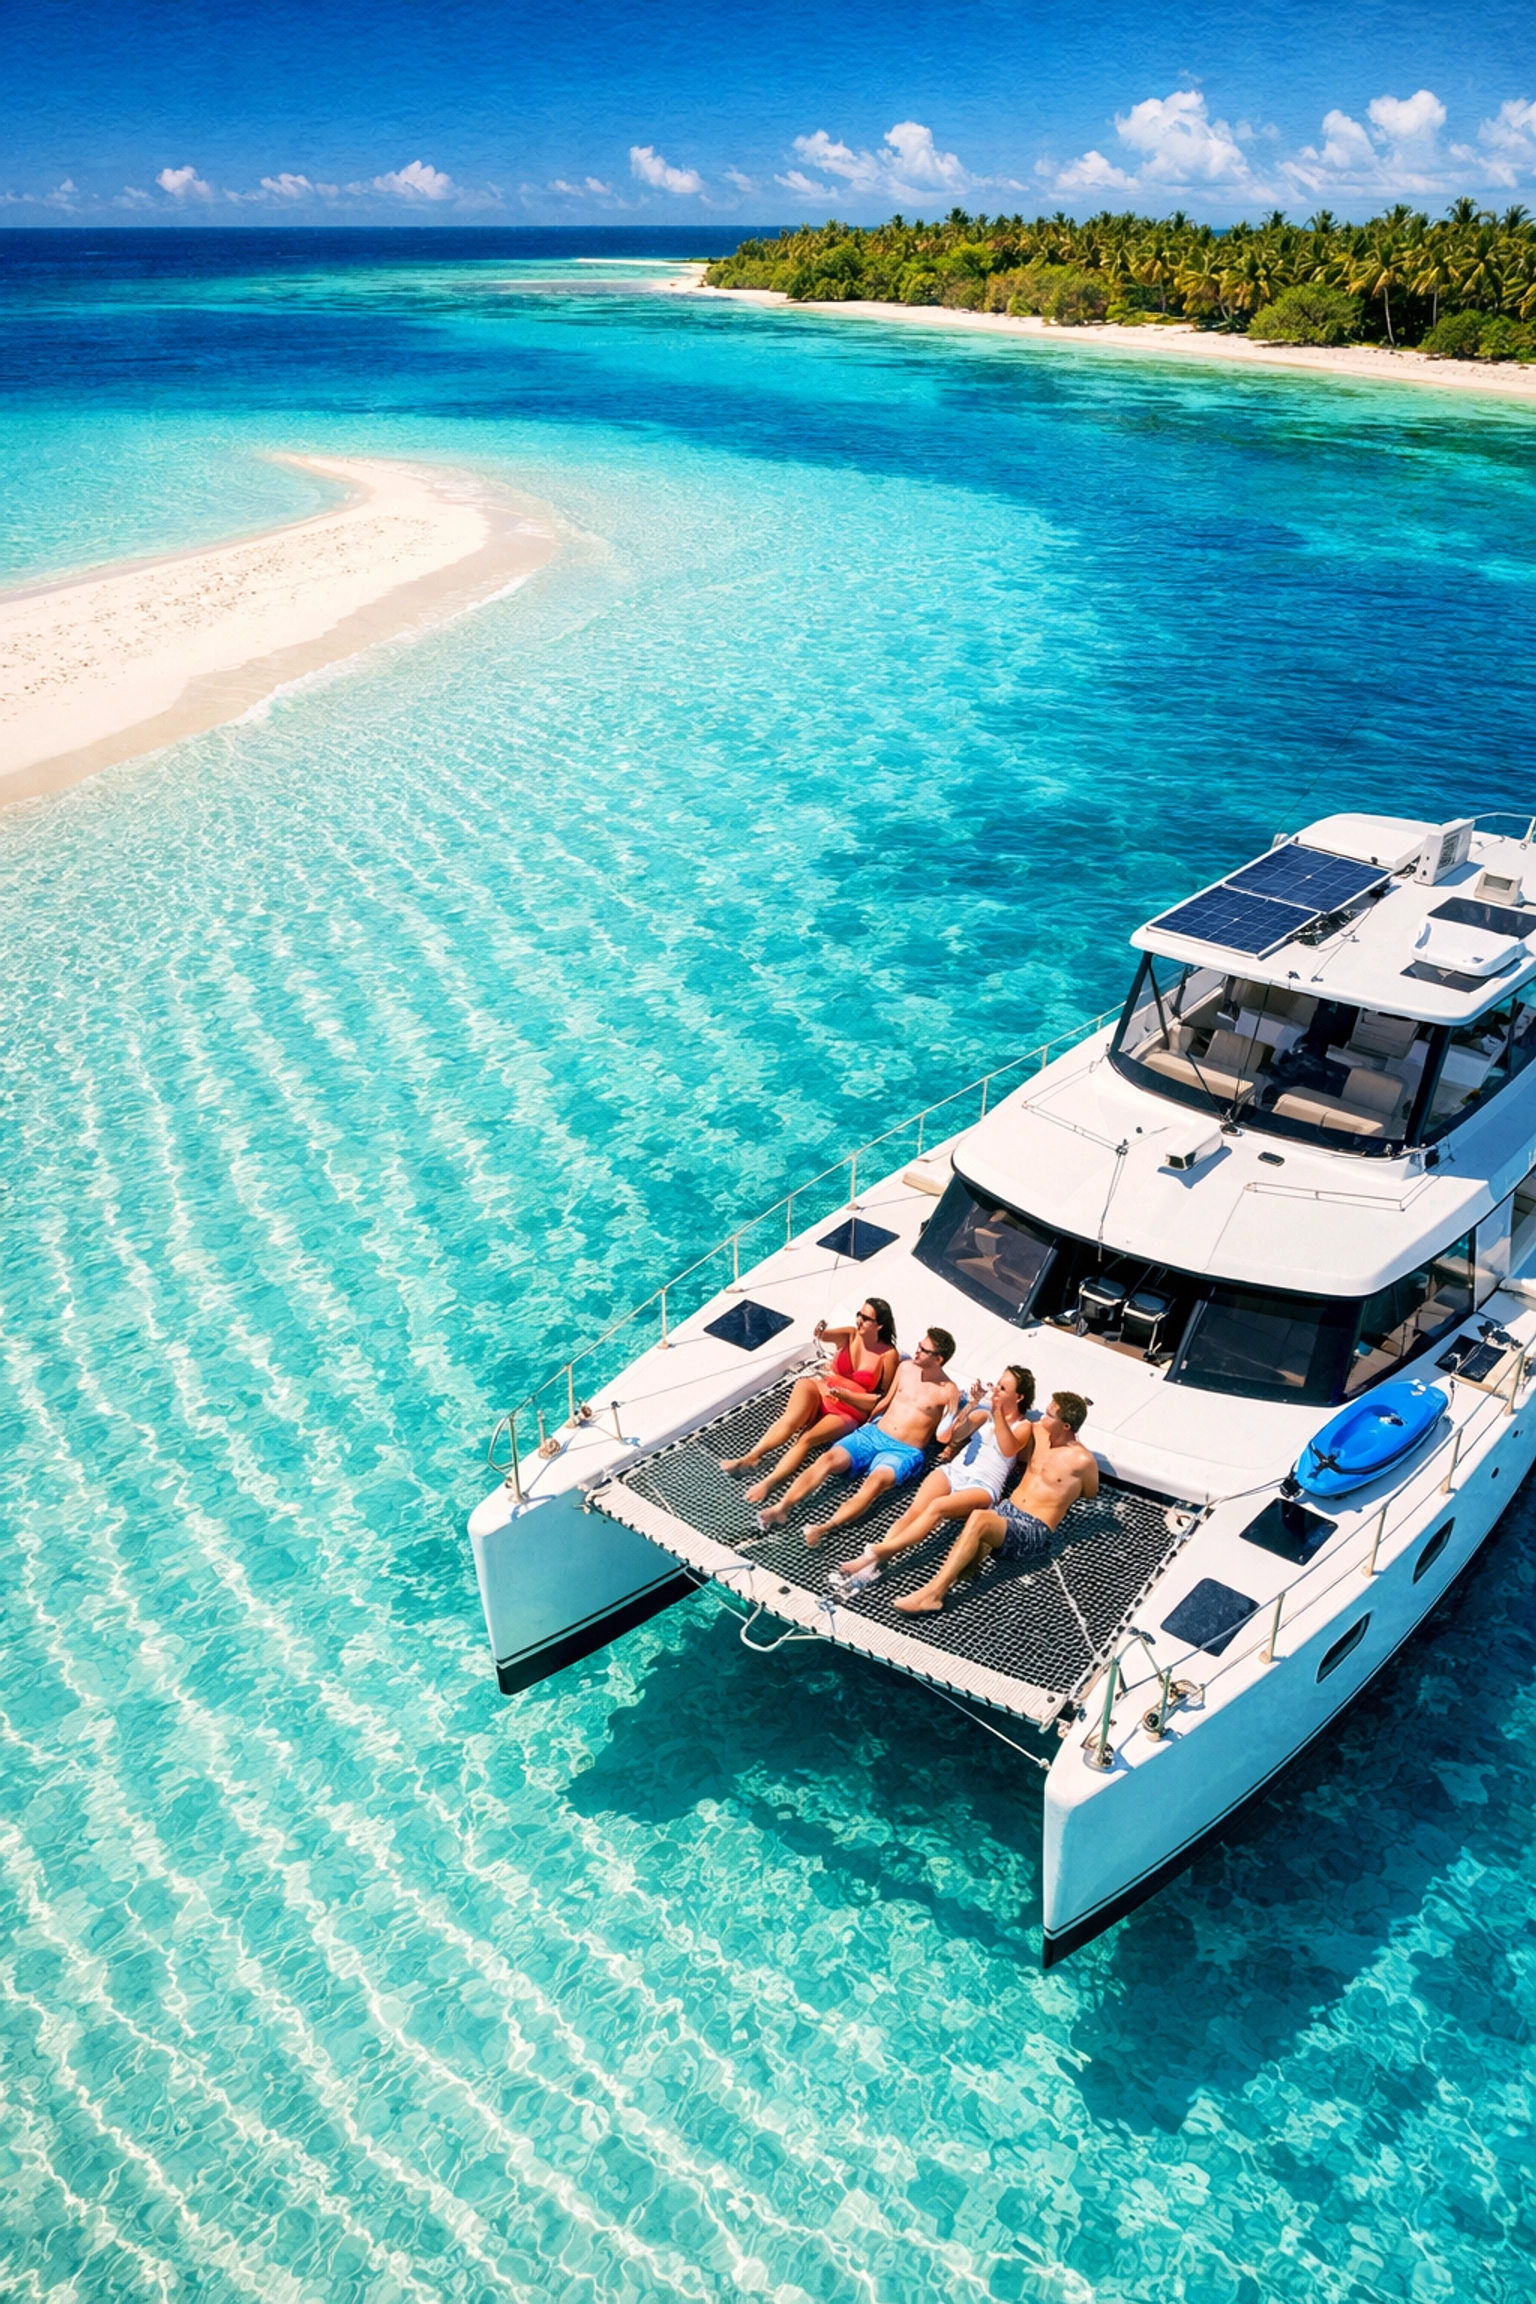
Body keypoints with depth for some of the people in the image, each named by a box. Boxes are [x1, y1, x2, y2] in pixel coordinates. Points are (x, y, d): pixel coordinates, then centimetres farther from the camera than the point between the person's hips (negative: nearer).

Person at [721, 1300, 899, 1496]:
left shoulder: (888, 1355, -4)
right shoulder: (849, 1335, 7)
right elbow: (820, 1335, -8)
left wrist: (845, 1395, -14)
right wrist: (819, 1331, -33)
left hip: (848, 1413, -2)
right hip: (821, 1393, 3)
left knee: (806, 1439, -30)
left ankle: (768, 1483, -42)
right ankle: (750, 1457, -38)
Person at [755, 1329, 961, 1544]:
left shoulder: (947, 1391, -5)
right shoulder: (906, 1367, 10)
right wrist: (867, 1422, 20)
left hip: (903, 1451, -5)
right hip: (872, 1433, 5)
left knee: (876, 1480, -36)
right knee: (828, 1458, -21)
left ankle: (825, 1527, -52)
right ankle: (782, 1507, -30)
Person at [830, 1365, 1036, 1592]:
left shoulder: (1024, 1427, 7)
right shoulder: (983, 1414, 22)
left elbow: (1008, 1449, -15)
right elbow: (955, 1435, 9)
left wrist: (998, 1413, -21)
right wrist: (973, 1403, -4)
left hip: (982, 1486, -5)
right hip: (952, 1471, 5)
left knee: (937, 1507, -35)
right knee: (914, 1510, -25)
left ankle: (879, 1552, -46)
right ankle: (872, 1560, -43)